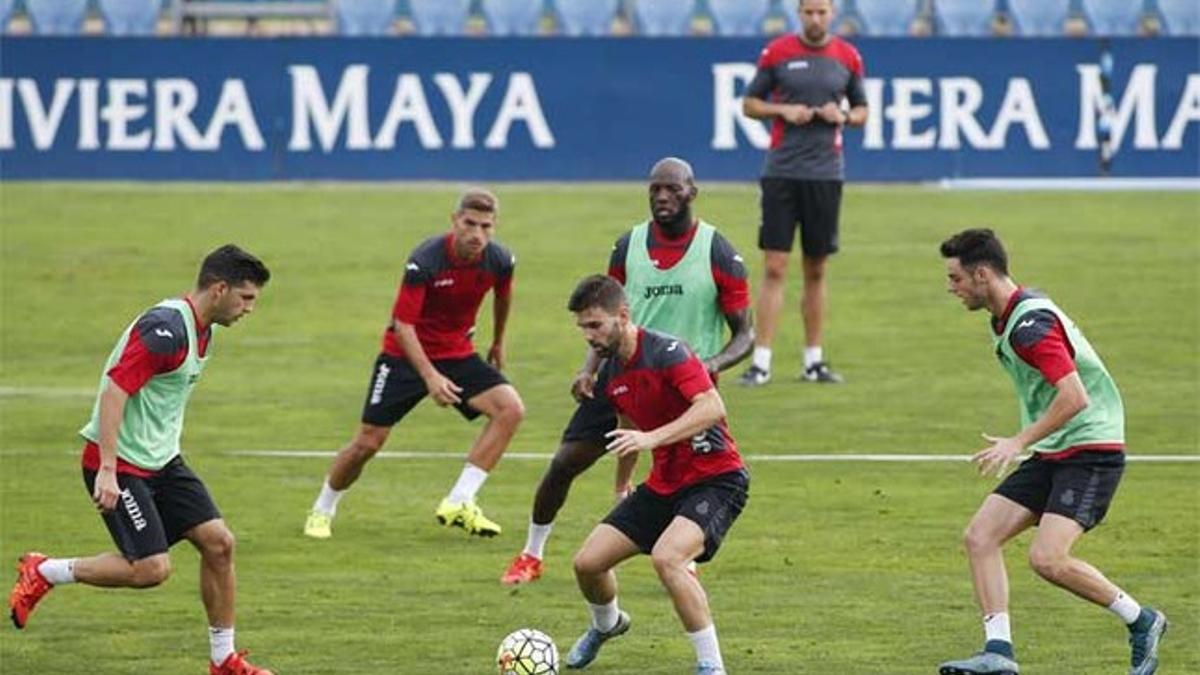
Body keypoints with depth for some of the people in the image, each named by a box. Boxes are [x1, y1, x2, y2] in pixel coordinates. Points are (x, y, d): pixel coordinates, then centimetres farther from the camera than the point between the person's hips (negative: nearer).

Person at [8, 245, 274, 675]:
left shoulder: (202, 329, 9)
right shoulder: (166, 329, -22)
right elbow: (114, 391, -26)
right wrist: (107, 472, -29)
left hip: (160, 461, 9)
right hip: (120, 463, -9)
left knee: (218, 542, 0)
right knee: (151, 567, -15)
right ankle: (44, 573, 4)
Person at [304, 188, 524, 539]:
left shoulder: (499, 261, -12)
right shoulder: (425, 261, -27)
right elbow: (403, 324, -26)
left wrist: (498, 342, 26)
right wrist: (430, 377, -35)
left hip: (457, 353, 4)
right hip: (406, 353, -4)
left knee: (510, 408, -18)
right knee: (368, 441, -5)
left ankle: (458, 503, -16)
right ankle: (322, 511, 22)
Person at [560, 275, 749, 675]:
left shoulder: (665, 352, -20)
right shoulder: (611, 375, 6)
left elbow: (713, 407, -32)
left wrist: (653, 438, -40)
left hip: (716, 479, -8)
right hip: (664, 484, 8)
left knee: (666, 556, -32)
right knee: (588, 562, 3)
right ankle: (606, 625, 38)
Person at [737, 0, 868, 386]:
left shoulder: (848, 57, 6)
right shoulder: (777, 53, 0)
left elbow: (862, 110, 16)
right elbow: (749, 104, 6)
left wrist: (844, 117, -6)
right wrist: (783, 110, -12)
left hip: (826, 175, 2)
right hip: (781, 172, -2)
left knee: (816, 270, 8)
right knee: (774, 267, -7)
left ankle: (814, 361, 15)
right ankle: (761, 362, -7)